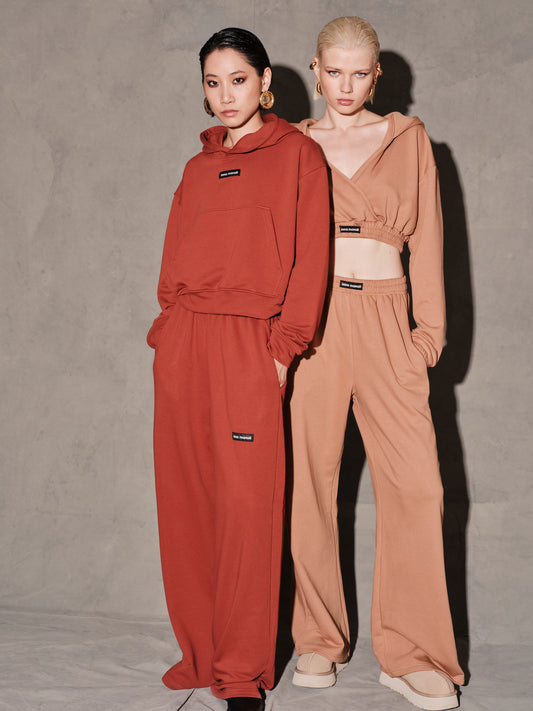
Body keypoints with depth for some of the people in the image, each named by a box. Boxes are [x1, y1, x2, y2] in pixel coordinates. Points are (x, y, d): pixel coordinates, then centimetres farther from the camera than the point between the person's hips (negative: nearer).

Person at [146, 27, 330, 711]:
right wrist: (169, 327, 6)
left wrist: (284, 346, -8)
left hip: (250, 342, -5)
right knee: (185, 499, 5)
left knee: (246, 504, -6)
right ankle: (199, 652, 18)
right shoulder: (198, 167, 19)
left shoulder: (297, 153, 5)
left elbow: (310, 256, -2)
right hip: (182, 344, 5)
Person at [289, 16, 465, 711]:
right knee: (310, 481, -1)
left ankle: (410, 653, 3)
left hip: (385, 322, 0)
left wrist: (429, 327, 3)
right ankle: (320, 639, 14)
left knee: (416, 484, -8)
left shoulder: (408, 138, 13)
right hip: (311, 321, 0)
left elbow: (426, 236, 11)